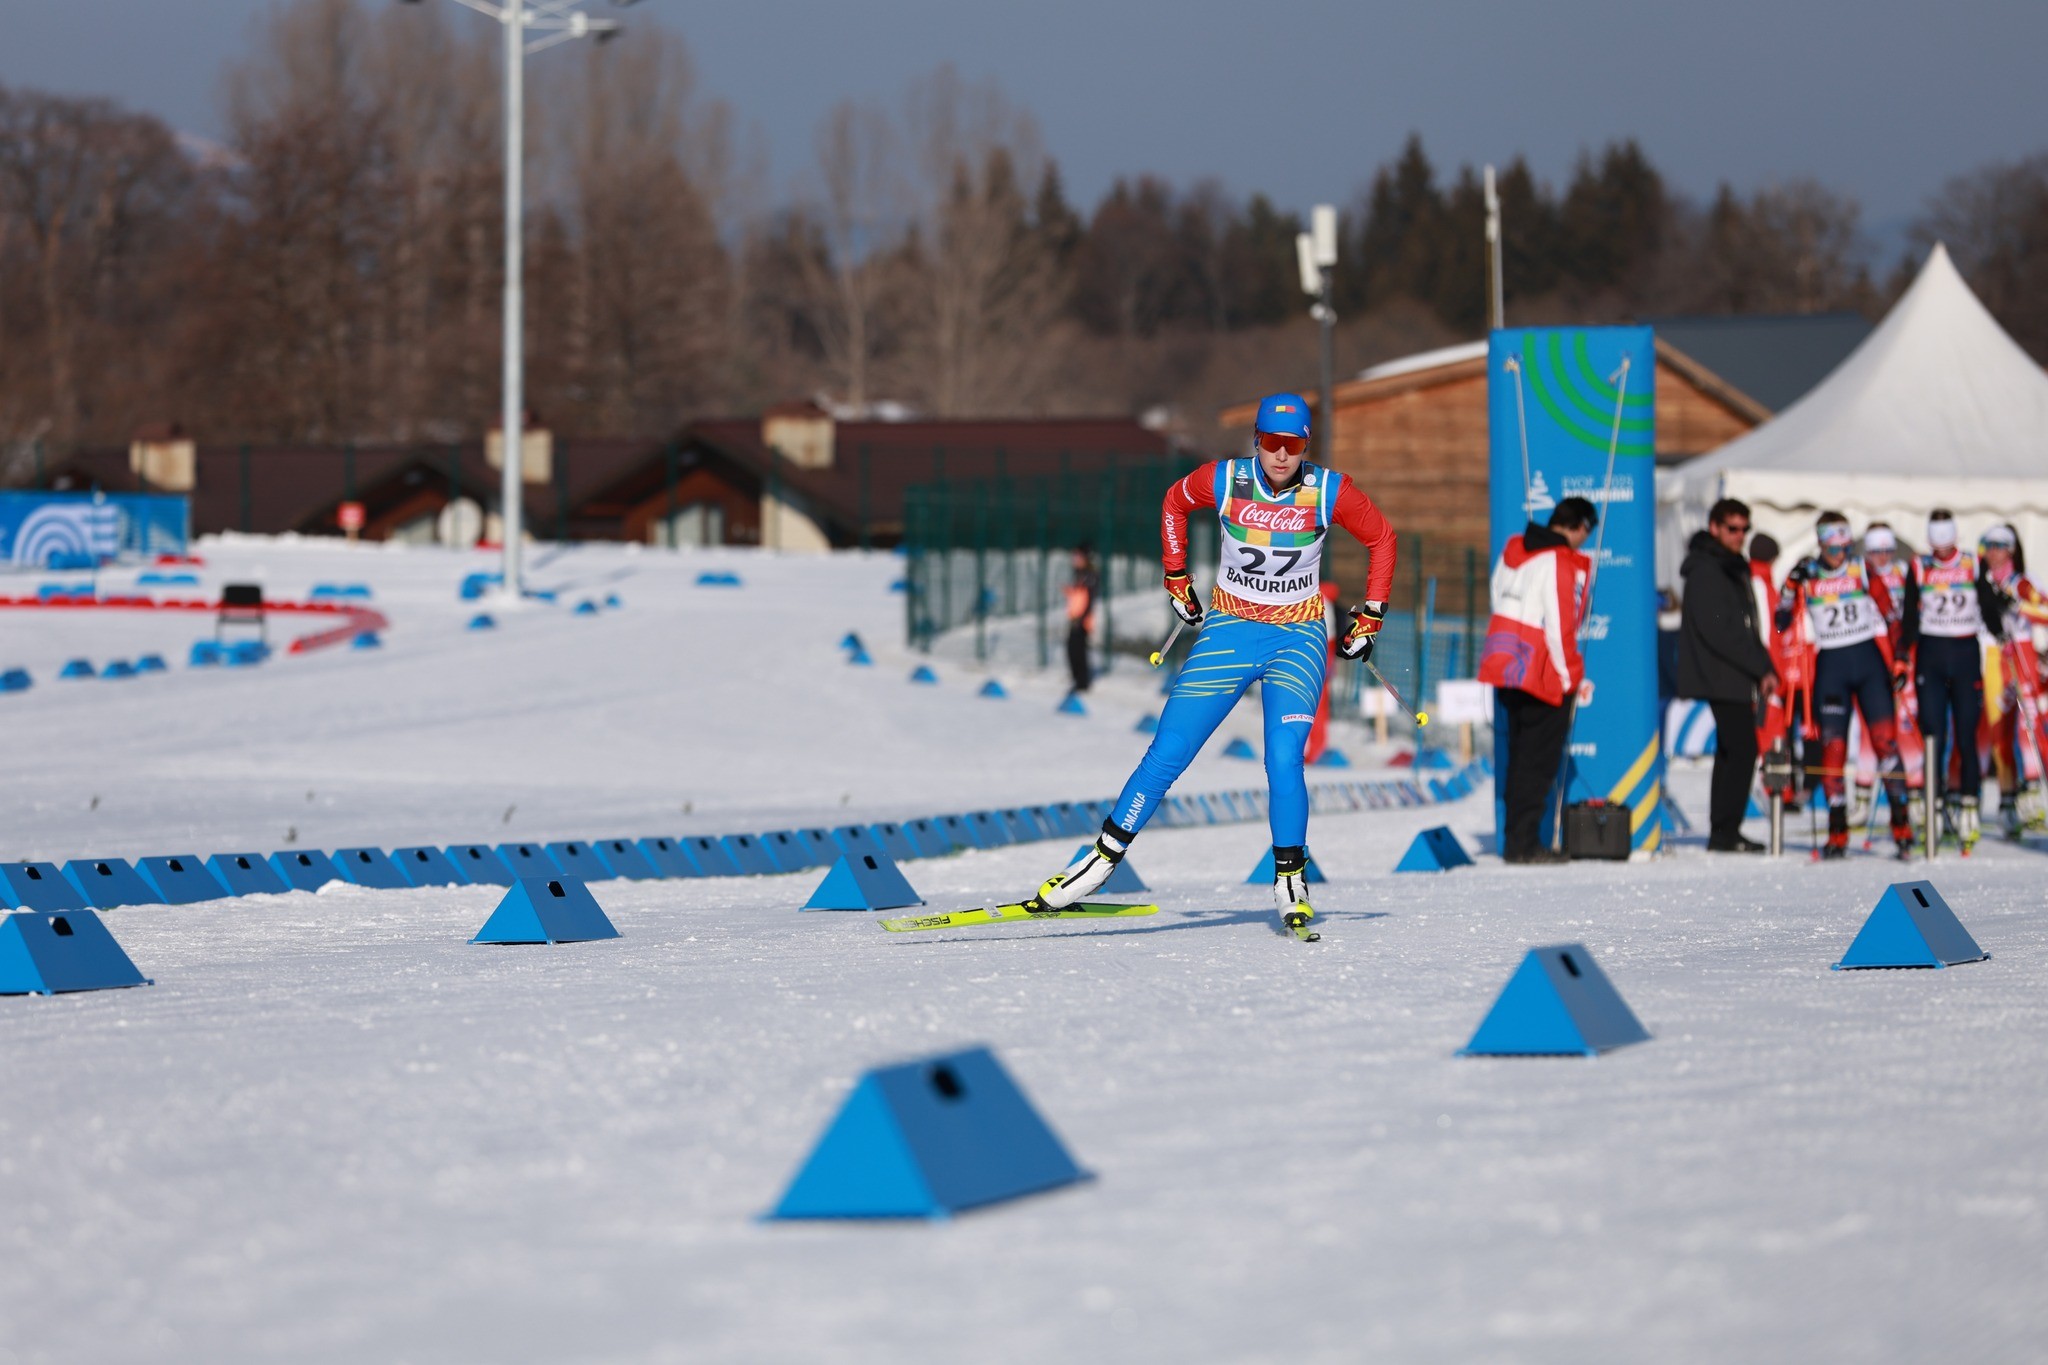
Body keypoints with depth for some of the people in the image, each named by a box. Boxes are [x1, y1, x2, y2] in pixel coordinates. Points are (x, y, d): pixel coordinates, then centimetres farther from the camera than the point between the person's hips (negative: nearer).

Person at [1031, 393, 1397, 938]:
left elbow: (1381, 539, 5)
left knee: (1283, 761, -19)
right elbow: (1173, 503, 11)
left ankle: (1291, 883, -2)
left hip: (1297, 641, -1)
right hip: (1228, 631, 1)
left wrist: (1369, 619, 4)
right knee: (1167, 755, -5)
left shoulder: (1330, 492, -12)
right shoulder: (1224, 480, -10)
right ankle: (1102, 859, 6)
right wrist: (1177, 580, 12)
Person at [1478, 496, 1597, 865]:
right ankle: (1524, 843, 1)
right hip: (1542, 675, -8)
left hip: (1504, 664, 8)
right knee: (1539, 761, 0)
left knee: (1520, 756, 16)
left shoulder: (1513, 550, 10)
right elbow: (1560, 629, -18)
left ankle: (1516, 840, 19)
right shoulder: (1563, 563, -15)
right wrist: (1572, 679, -6)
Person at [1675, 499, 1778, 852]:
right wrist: (1761, 668, -15)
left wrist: (1765, 669, 7)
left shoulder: (1733, 568, 20)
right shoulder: (1704, 570, -11)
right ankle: (1725, 833, -11)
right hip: (1722, 677, -10)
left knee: (1733, 751, 11)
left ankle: (1724, 833, 15)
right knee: (1741, 749, -12)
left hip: (1735, 679, 10)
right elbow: (1716, 631, -18)